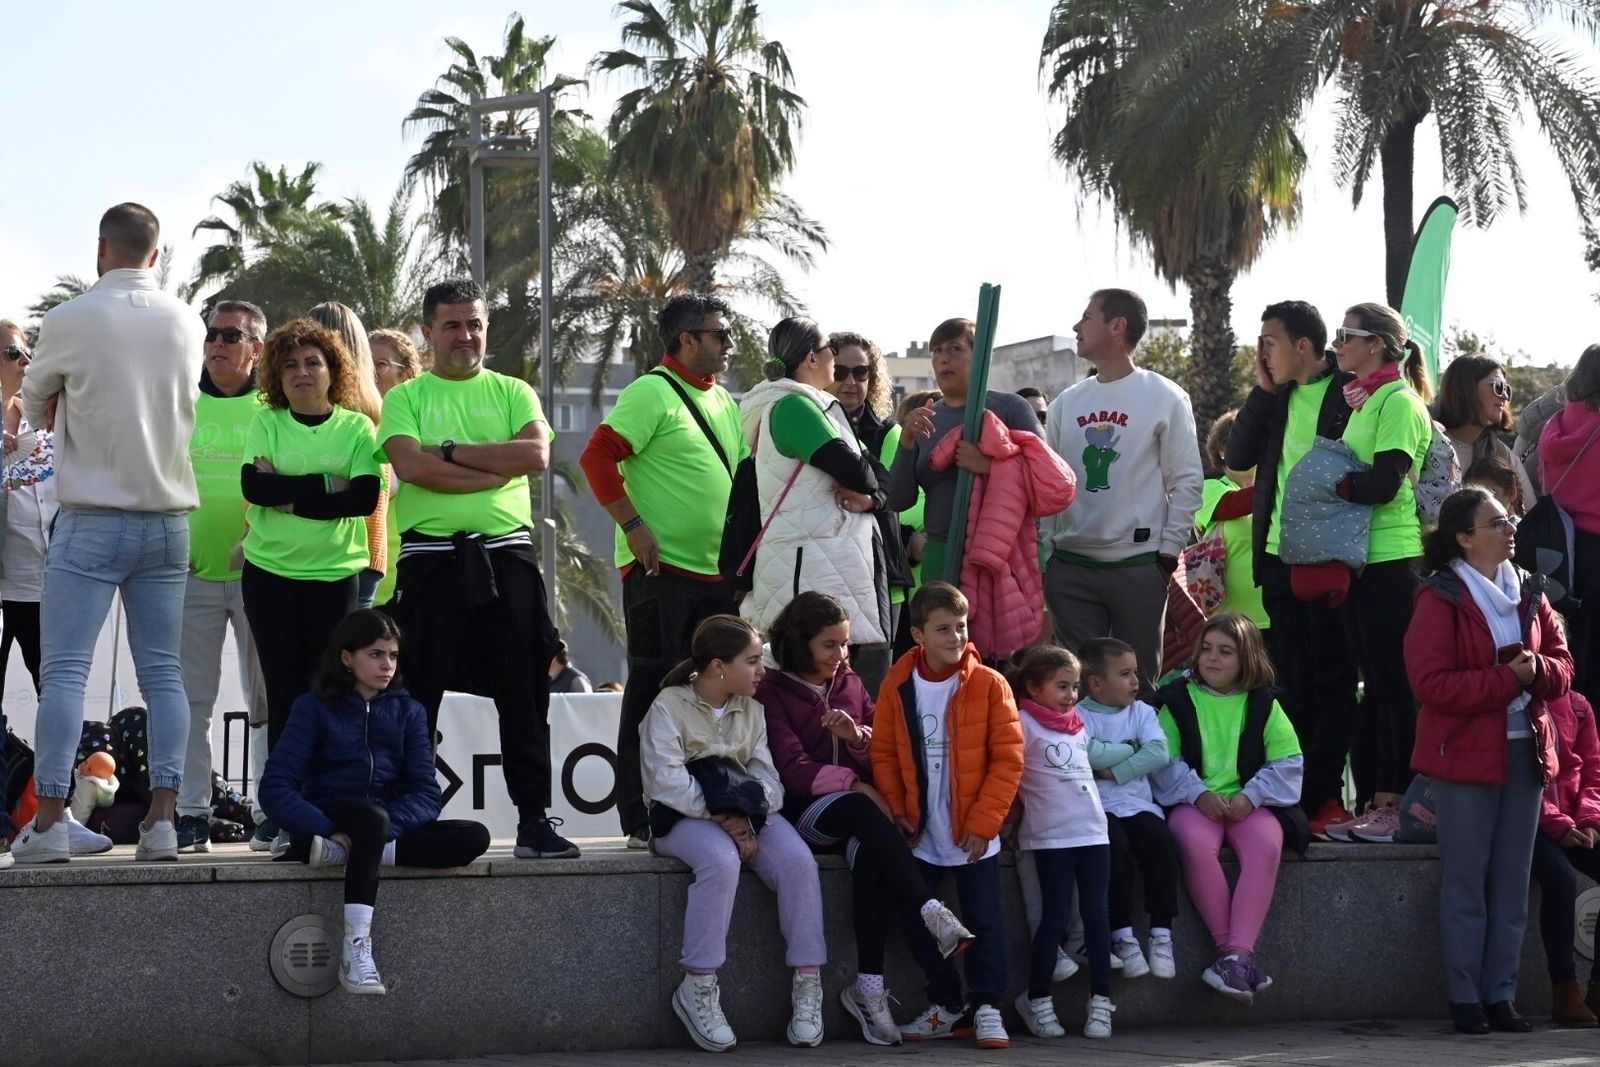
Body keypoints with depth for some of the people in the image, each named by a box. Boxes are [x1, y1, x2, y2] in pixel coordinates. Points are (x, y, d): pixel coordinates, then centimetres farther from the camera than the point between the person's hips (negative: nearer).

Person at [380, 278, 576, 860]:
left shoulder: (513, 393, 13)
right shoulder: (405, 397, 8)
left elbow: (537, 453, -5)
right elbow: (412, 466, -11)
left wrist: (451, 452, -7)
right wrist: (496, 468, -9)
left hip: (507, 554, 2)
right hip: (431, 558, -1)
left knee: (524, 693, 1)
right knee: (417, 695, 1)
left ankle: (535, 818, 5)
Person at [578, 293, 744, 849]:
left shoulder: (723, 402, 17)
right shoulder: (652, 393, -8)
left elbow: (744, 477, 24)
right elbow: (597, 457, -16)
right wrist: (634, 525, -19)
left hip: (717, 574, 8)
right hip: (661, 569, -8)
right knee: (653, 693, -4)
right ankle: (641, 820, -1)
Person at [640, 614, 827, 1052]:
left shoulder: (751, 711, 13)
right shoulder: (670, 706, -5)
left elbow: (768, 777, 4)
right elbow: (666, 781, -16)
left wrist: (747, 817, -16)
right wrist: (721, 816, -22)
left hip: (745, 813, 5)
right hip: (685, 817, -5)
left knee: (798, 860, -24)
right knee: (722, 860, -37)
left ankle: (808, 983, -19)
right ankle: (698, 988, -28)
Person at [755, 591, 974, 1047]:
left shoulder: (851, 685, 20)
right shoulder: (770, 692, 4)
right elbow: (791, 767, -8)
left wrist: (857, 736, -7)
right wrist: (851, 784, -19)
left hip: (856, 815, 4)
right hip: (803, 813, -4)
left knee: (869, 855, -34)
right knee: (861, 811, -38)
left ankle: (869, 987, -38)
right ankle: (931, 914, -46)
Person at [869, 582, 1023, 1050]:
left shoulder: (988, 685, -8)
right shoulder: (897, 686, -1)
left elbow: (1008, 758, -8)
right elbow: (883, 753, 5)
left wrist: (984, 821, -12)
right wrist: (898, 811, -4)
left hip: (974, 835, -3)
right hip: (922, 835, 3)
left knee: (984, 922, 1)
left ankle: (987, 1007, 9)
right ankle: (946, 1007, 19)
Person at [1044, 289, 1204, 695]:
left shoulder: (1165, 398, -1)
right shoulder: (1066, 403, 11)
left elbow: (1187, 481, -3)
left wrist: (1168, 552, -8)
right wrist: (1045, 552, 5)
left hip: (1138, 564, -4)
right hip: (1071, 566, 4)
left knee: (1136, 681, 2)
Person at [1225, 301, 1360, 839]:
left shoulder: (1350, 392, -8)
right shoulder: (1276, 398, 12)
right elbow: (1237, 456, 6)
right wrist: (1263, 389, 0)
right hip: (1279, 555, 6)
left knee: (1333, 681, -1)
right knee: (1292, 682, 8)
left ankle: (1323, 796, 1)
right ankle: (1298, 794, 11)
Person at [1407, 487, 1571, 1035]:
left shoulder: (1529, 596, 11)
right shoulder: (1441, 599, -8)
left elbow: (1562, 669, 13)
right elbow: (1432, 682, -17)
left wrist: (1538, 668, -10)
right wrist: (1508, 678, -17)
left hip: (1525, 752, 6)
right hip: (1466, 756, -6)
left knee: (1512, 884, 7)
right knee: (1466, 884, -2)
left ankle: (1501, 994, 13)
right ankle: (1465, 997, 4)